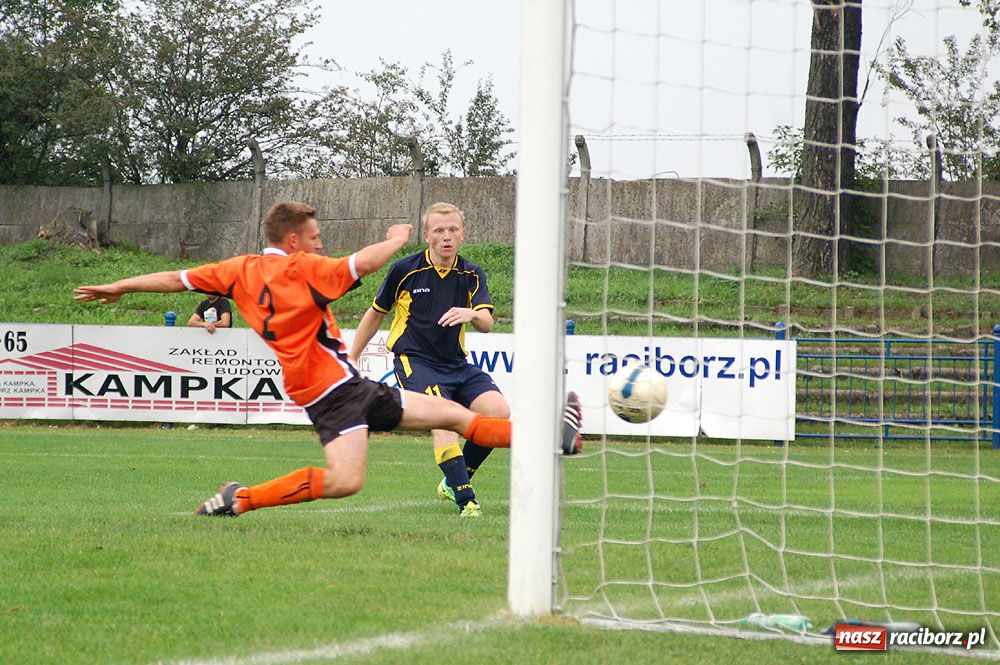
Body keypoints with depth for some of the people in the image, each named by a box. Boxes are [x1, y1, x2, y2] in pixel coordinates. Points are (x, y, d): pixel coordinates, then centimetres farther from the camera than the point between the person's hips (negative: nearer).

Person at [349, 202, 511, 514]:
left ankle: (453, 483, 2)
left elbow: (487, 323, -10)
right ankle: (465, 499, -30)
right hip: (414, 361, -4)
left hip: (456, 364, 4)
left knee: (499, 411, -16)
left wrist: (471, 314, -35)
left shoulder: (472, 275, 4)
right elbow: (376, 313, 11)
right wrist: (351, 359, 13)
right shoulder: (405, 270, -3)